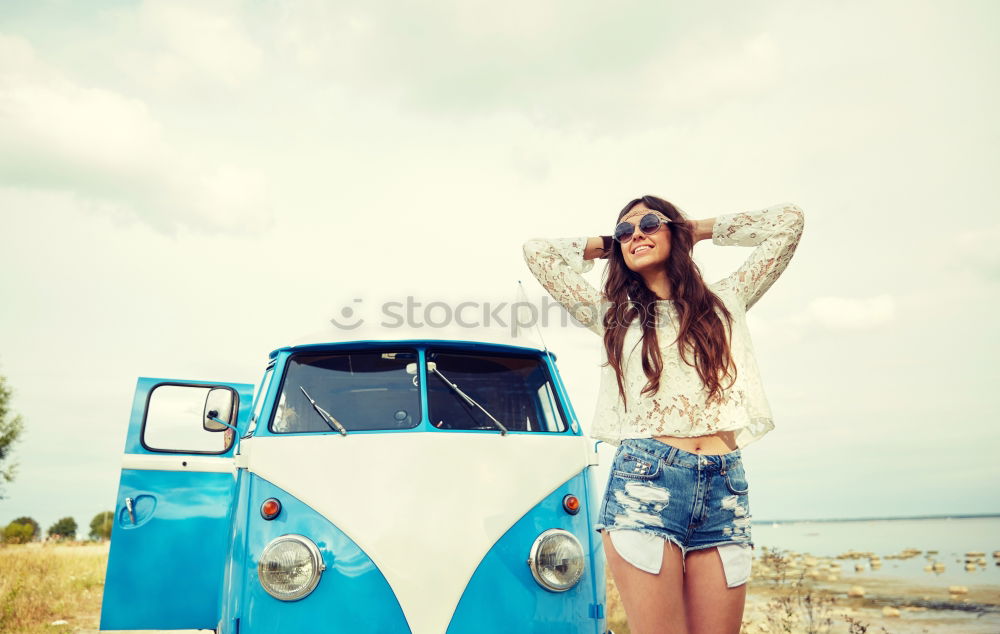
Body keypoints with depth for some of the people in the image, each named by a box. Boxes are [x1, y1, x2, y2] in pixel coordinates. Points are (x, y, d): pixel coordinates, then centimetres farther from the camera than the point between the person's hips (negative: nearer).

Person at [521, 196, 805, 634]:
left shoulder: (724, 302, 19)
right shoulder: (613, 314, 16)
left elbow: (790, 222, 19)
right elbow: (537, 251, 16)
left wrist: (700, 230, 25)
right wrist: (603, 246, 28)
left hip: (726, 488, 2)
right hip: (644, 482, -1)